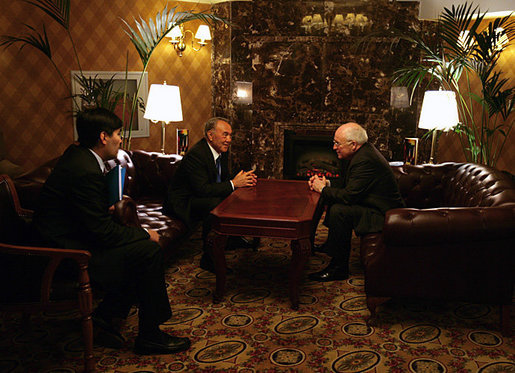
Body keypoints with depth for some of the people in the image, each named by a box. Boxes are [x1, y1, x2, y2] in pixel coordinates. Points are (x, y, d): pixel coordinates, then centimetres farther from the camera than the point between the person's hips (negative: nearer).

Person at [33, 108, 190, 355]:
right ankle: (149, 336, -2)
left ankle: (107, 315, 12)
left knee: (140, 244, 8)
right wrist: (145, 234, -10)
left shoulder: (76, 155, 7)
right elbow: (103, 232, -21)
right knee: (149, 250, -14)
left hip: (70, 239, 11)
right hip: (67, 256, -11)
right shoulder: (85, 172, -25)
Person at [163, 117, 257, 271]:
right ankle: (209, 258, -24)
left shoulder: (221, 150, 2)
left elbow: (225, 179, 11)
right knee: (215, 204, -34)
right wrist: (234, 183, -31)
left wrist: (242, 179, -11)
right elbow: (202, 189, -32)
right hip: (183, 202, -9)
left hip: (202, 196, 9)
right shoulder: (195, 154, -26)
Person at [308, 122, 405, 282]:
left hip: (384, 214, -11)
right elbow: (345, 182, 18)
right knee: (332, 200, 15)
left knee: (339, 210, -27)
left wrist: (323, 189, -15)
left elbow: (349, 195, -30)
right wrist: (326, 183, 0)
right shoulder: (359, 153, 5)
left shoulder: (365, 160, -27)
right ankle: (330, 245, 27)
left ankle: (339, 267, -16)